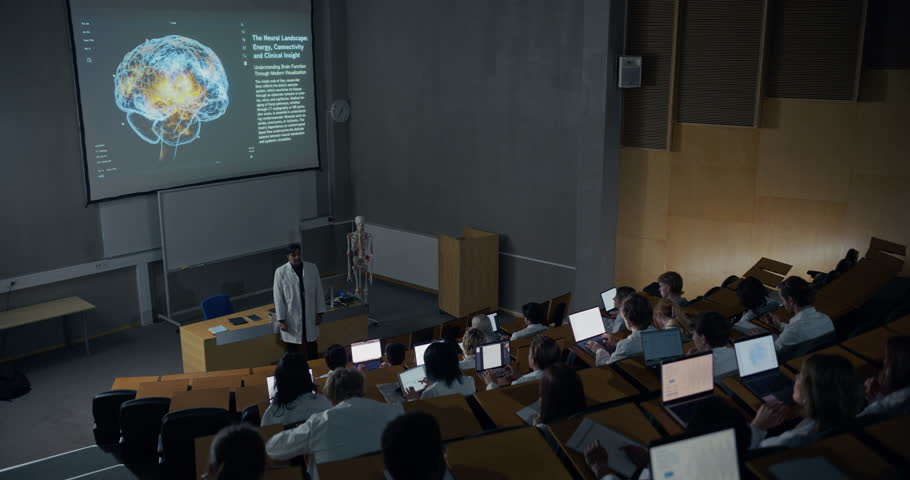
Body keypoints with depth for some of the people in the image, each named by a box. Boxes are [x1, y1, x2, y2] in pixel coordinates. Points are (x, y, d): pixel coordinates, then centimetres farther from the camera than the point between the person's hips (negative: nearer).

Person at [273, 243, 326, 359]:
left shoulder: (312, 268, -4)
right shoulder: (280, 272, -12)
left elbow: (318, 291, 2)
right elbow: (278, 297, -8)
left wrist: (319, 313, 2)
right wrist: (281, 320, -8)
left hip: (310, 316, 2)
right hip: (291, 318, -2)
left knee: (312, 352, 15)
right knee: (292, 352, 10)